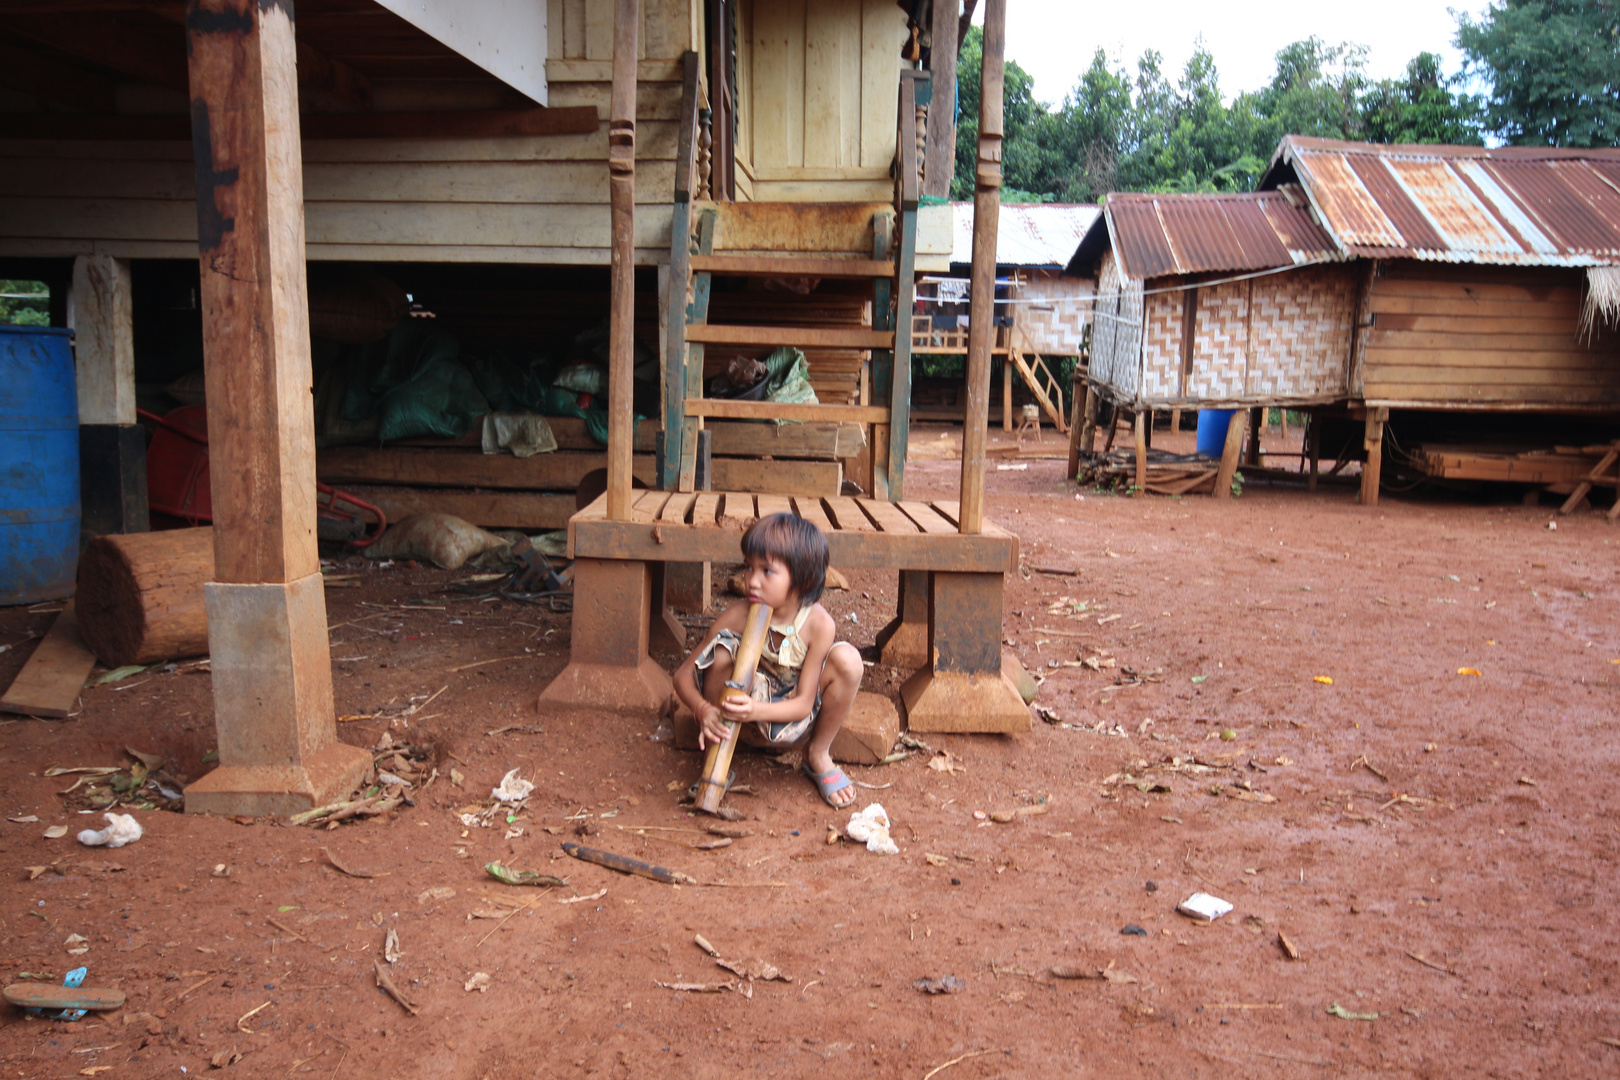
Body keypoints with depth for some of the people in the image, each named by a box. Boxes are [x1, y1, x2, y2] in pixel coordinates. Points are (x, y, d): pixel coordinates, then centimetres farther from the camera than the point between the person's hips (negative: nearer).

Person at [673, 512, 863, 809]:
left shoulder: (819, 625, -21)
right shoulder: (736, 617, -20)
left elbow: (804, 704, -20)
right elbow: (683, 675, -15)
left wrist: (758, 710, -40)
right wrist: (703, 710, -37)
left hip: (791, 724, 0)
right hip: (743, 726, 0)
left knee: (848, 658, -25)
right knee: (722, 647, -29)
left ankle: (818, 755, 0)